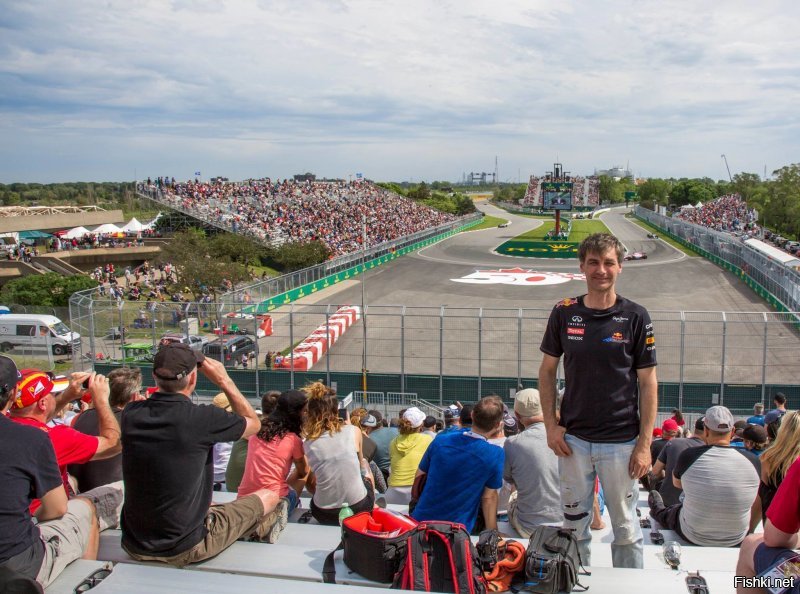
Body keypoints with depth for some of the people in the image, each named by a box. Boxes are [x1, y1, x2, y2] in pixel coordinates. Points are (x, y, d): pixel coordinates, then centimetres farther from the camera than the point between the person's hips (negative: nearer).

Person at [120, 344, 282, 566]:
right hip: (185, 549, -6)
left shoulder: (131, 414, -9)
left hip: (135, 546, 6)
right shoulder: (202, 418, -23)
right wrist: (224, 381, 1)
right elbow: (254, 423, -2)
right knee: (268, 497, 15)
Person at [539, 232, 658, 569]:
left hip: (621, 441, -2)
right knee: (574, 523, 14)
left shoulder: (635, 317, -5)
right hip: (573, 439, 2)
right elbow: (547, 370, 8)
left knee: (625, 526, 10)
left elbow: (648, 382, -3)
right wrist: (550, 424, -1)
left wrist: (645, 444, -7)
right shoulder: (564, 313, 0)